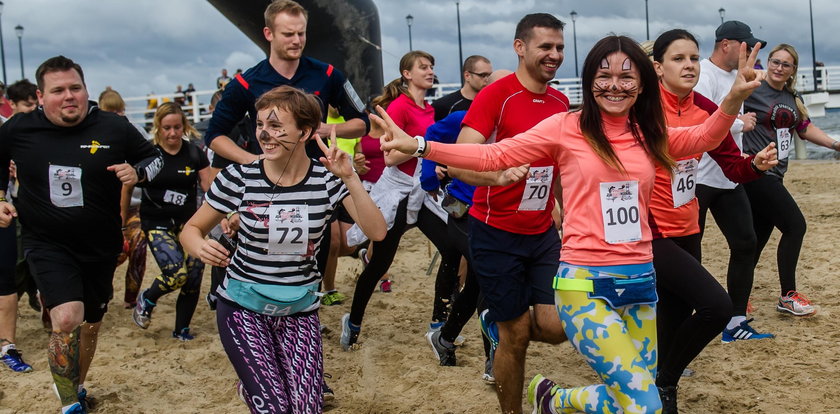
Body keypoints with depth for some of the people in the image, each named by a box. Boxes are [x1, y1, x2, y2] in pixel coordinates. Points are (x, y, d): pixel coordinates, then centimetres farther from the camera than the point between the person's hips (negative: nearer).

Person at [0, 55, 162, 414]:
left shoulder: (114, 127, -9)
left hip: (101, 246, 2)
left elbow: (154, 157, 6)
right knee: (67, 319, -23)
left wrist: (137, 172, -15)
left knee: (91, 323, 18)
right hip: (48, 245, -2)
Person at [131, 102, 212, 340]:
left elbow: (209, 188, -1)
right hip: (157, 223, -3)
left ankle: (181, 330, 16)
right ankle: (146, 299, 14)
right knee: (177, 273, -19)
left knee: (193, 276, -4)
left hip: (188, 222, 3)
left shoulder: (194, 153, 2)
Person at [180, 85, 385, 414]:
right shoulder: (240, 177, -12)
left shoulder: (327, 179, -8)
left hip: (299, 311, 2)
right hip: (243, 307, -2)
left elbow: (377, 232, -17)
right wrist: (201, 247, -25)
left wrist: (349, 178, -28)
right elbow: (192, 228, -1)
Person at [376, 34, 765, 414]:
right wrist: (417, 146, -13)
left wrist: (734, 97, -8)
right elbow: (495, 155, -5)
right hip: (585, 284, -6)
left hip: (641, 282, 6)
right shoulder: (566, 127, -4)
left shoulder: (648, 134, 8)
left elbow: (703, 138, 12)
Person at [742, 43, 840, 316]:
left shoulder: (792, 98, 14)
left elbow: (805, 128, 22)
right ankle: (788, 297, 1)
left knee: (759, 236, 11)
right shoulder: (754, 89, -9)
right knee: (795, 225, -9)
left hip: (774, 175, 8)